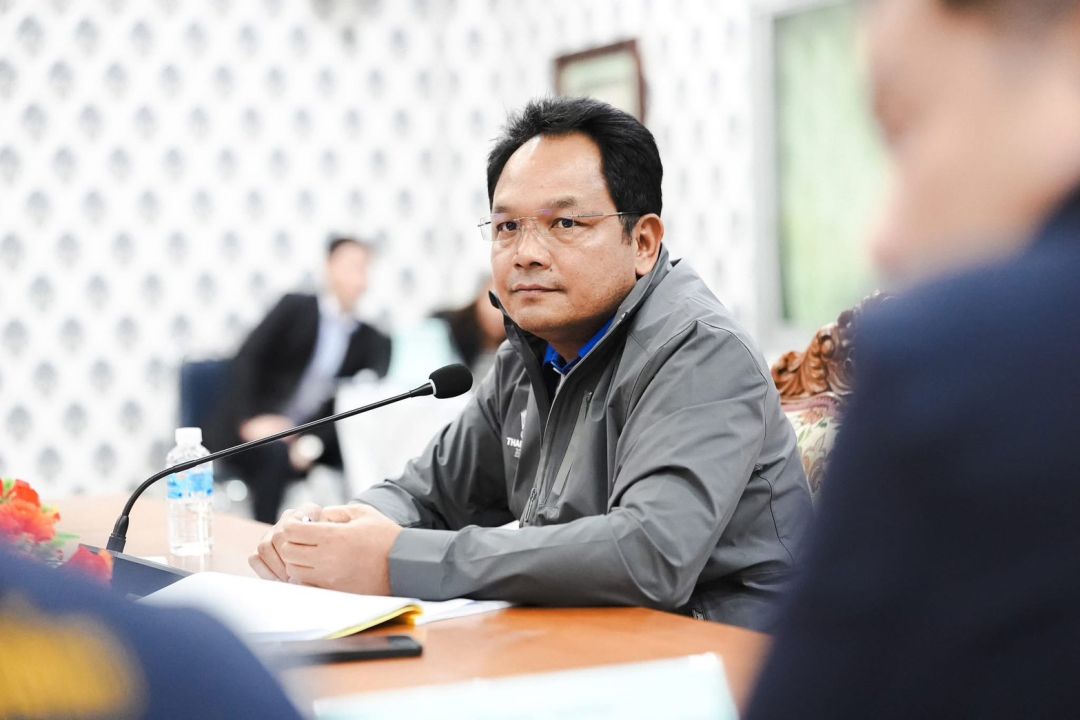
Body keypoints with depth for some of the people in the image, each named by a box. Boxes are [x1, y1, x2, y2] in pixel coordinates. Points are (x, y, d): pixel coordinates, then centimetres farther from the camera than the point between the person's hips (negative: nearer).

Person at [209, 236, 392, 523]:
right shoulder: (295, 307, 4)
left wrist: (313, 443, -18)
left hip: (309, 436, 3)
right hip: (255, 431, -3)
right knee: (276, 454, -34)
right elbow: (247, 359, -5)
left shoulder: (372, 342, 10)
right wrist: (251, 419, -19)